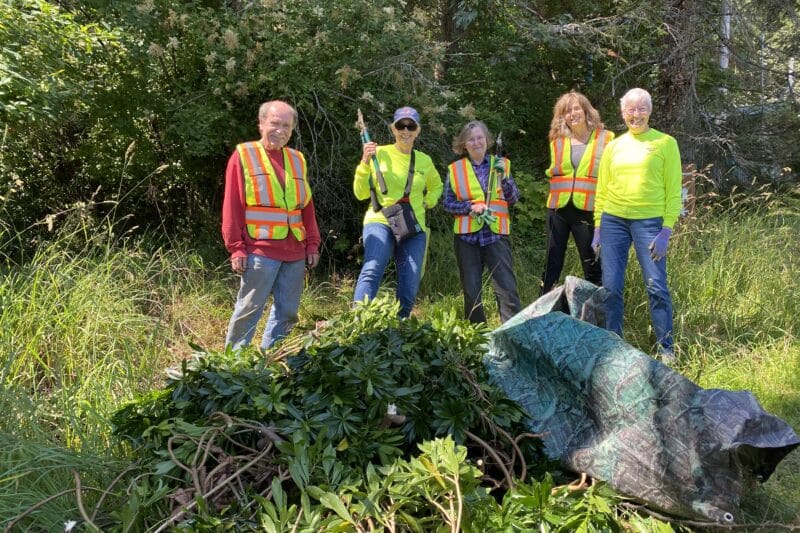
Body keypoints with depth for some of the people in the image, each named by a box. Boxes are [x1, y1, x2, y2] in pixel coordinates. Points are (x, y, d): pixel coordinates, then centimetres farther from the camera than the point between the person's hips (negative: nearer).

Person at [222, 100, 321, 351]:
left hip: (295, 252, 5)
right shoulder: (243, 155, 1)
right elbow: (232, 205, -3)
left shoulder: (297, 159, 16)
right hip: (260, 251, -5)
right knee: (249, 310, -2)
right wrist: (236, 247, -9)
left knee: (287, 312, 9)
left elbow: (307, 206, 19)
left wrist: (312, 243, 13)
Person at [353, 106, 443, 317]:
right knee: (372, 271, -28)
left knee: (409, 288, -2)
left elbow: (436, 186, 32)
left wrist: (427, 203, 13)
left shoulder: (424, 161, 12)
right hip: (380, 221, -4)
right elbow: (361, 193, 0)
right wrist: (365, 163, -13)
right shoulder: (379, 153, 2)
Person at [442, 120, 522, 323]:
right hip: (466, 236, 1)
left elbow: (513, 199, 2)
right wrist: (471, 207, -12)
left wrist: (504, 177, -14)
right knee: (471, 290, 7)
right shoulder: (455, 169, 6)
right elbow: (447, 203, 4)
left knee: (506, 287, -11)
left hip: (496, 233, -1)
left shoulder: (500, 164, 7)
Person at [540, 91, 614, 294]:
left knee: (593, 266, 5)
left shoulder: (606, 139, 0)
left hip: (589, 210, -3)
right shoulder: (557, 142, 11)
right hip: (559, 208, 3)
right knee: (552, 264, 7)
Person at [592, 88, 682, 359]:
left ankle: (666, 349, 8)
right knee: (610, 286, 4)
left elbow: (673, 191, -1)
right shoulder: (614, 146, 12)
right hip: (613, 220, 3)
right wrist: (597, 227, 8)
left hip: (649, 221, -3)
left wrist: (667, 230, -8)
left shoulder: (665, 143, 2)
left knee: (656, 286, -4)